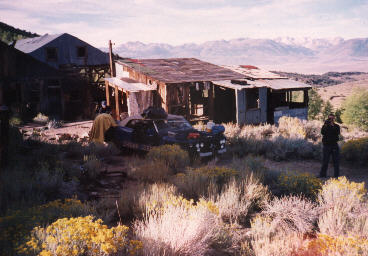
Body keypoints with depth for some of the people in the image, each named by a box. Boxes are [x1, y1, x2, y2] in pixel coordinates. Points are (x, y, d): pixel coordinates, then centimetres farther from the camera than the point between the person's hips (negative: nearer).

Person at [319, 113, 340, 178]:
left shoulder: (336, 126, 7)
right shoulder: (325, 126, 5)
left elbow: (337, 133, -12)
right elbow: (322, 132, -13)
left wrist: (332, 126, -17)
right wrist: (326, 125, -19)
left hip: (335, 145, 1)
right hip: (327, 145, -1)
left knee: (336, 161, 2)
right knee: (325, 161, 1)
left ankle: (336, 175, 10)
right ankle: (322, 175, 9)